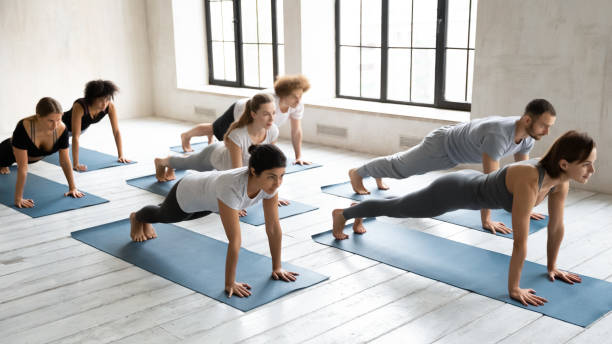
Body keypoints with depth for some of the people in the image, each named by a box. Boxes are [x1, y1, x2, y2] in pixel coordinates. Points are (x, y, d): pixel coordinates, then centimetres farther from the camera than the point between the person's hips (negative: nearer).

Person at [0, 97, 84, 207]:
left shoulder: (62, 129, -35)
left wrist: (72, 188, -18)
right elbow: (22, 167, -43)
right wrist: (18, 198, -41)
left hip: (35, 156, 4)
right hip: (11, 152, -4)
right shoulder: (23, 128, -45)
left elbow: (65, 160, -22)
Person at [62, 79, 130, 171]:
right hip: (64, 126, -5)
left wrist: (121, 156, -27)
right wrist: (76, 164, -48)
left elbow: (116, 131, -26)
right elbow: (75, 136, -46)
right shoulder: (79, 107, -46)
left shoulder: (110, 107, -34)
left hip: (83, 128, 5)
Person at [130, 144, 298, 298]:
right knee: (164, 216, 30)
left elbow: (274, 228, -24)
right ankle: (137, 217, 66)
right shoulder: (232, 188, -51)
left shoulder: (270, 183, -33)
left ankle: (146, 221, 70)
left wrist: (277, 267, -19)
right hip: (187, 194, -5)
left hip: (208, 196, 5)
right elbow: (234, 240, -45)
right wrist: (230, 283, -39)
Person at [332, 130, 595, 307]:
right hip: (454, 192, -8)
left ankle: (359, 213, 56)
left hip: (472, 185, 8)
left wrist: (552, 266, 5)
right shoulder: (529, 182, -41)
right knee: (398, 208, 16)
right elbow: (520, 241, -38)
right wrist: (514, 288, -29)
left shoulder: (560, 178, -16)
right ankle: (342, 214, 42)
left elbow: (556, 226, -3)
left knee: (405, 207, 30)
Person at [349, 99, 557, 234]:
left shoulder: (528, 134, -18)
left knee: (406, 165, 31)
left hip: (455, 150, 8)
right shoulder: (499, 135, -46)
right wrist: (486, 220, -40)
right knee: (400, 167, 14)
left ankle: (377, 174, 59)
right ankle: (357, 173, 39)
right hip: (442, 146, -8)